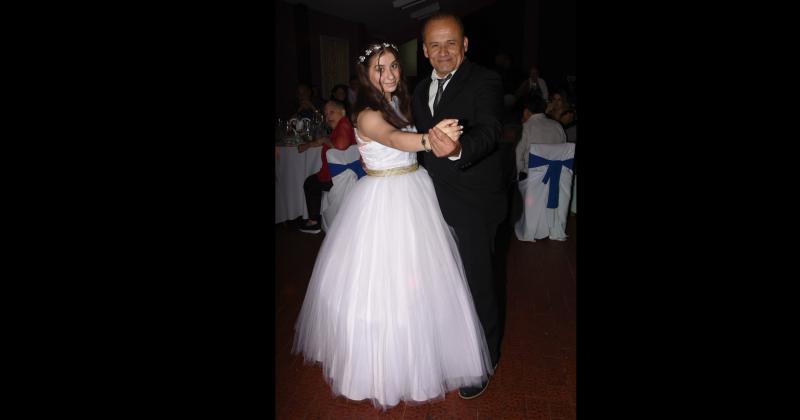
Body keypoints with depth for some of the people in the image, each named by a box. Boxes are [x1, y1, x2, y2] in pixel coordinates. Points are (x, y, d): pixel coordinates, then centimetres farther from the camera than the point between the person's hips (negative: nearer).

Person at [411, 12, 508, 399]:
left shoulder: (485, 81, -14)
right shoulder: (422, 90, 10)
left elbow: (489, 130, -32)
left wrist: (458, 149, -52)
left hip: (473, 203, -7)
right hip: (434, 200, 7)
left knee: (477, 281, 5)